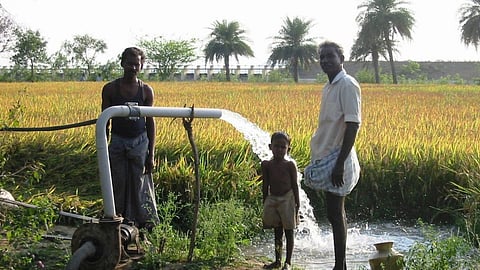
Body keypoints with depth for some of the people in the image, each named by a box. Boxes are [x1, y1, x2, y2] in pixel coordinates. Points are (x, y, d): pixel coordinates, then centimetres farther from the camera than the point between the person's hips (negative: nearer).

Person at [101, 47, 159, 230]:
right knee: (118, 185, 3)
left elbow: (150, 122, 2)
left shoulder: (146, 91, 0)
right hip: (118, 141, 0)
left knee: (140, 185, 2)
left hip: (140, 141, 0)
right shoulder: (110, 89, -1)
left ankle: (144, 222, 10)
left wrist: (151, 154, -2)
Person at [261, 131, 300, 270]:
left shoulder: (290, 165, -6)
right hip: (272, 199, 3)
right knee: (277, 232, 12)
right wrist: (265, 203, 6)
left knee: (289, 231, 3)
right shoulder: (266, 165, 1)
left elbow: (294, 185, -3)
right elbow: (265, 185, 6)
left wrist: (297, 203, -6)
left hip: (287, 199, -3)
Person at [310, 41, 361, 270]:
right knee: (334, 214, 13)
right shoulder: (328, 87, 15)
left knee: (335, 215, -5)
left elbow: (352, 125, -19)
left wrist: (340, 163, -24)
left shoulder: (347, 85, -13)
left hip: (336, 160, -9)